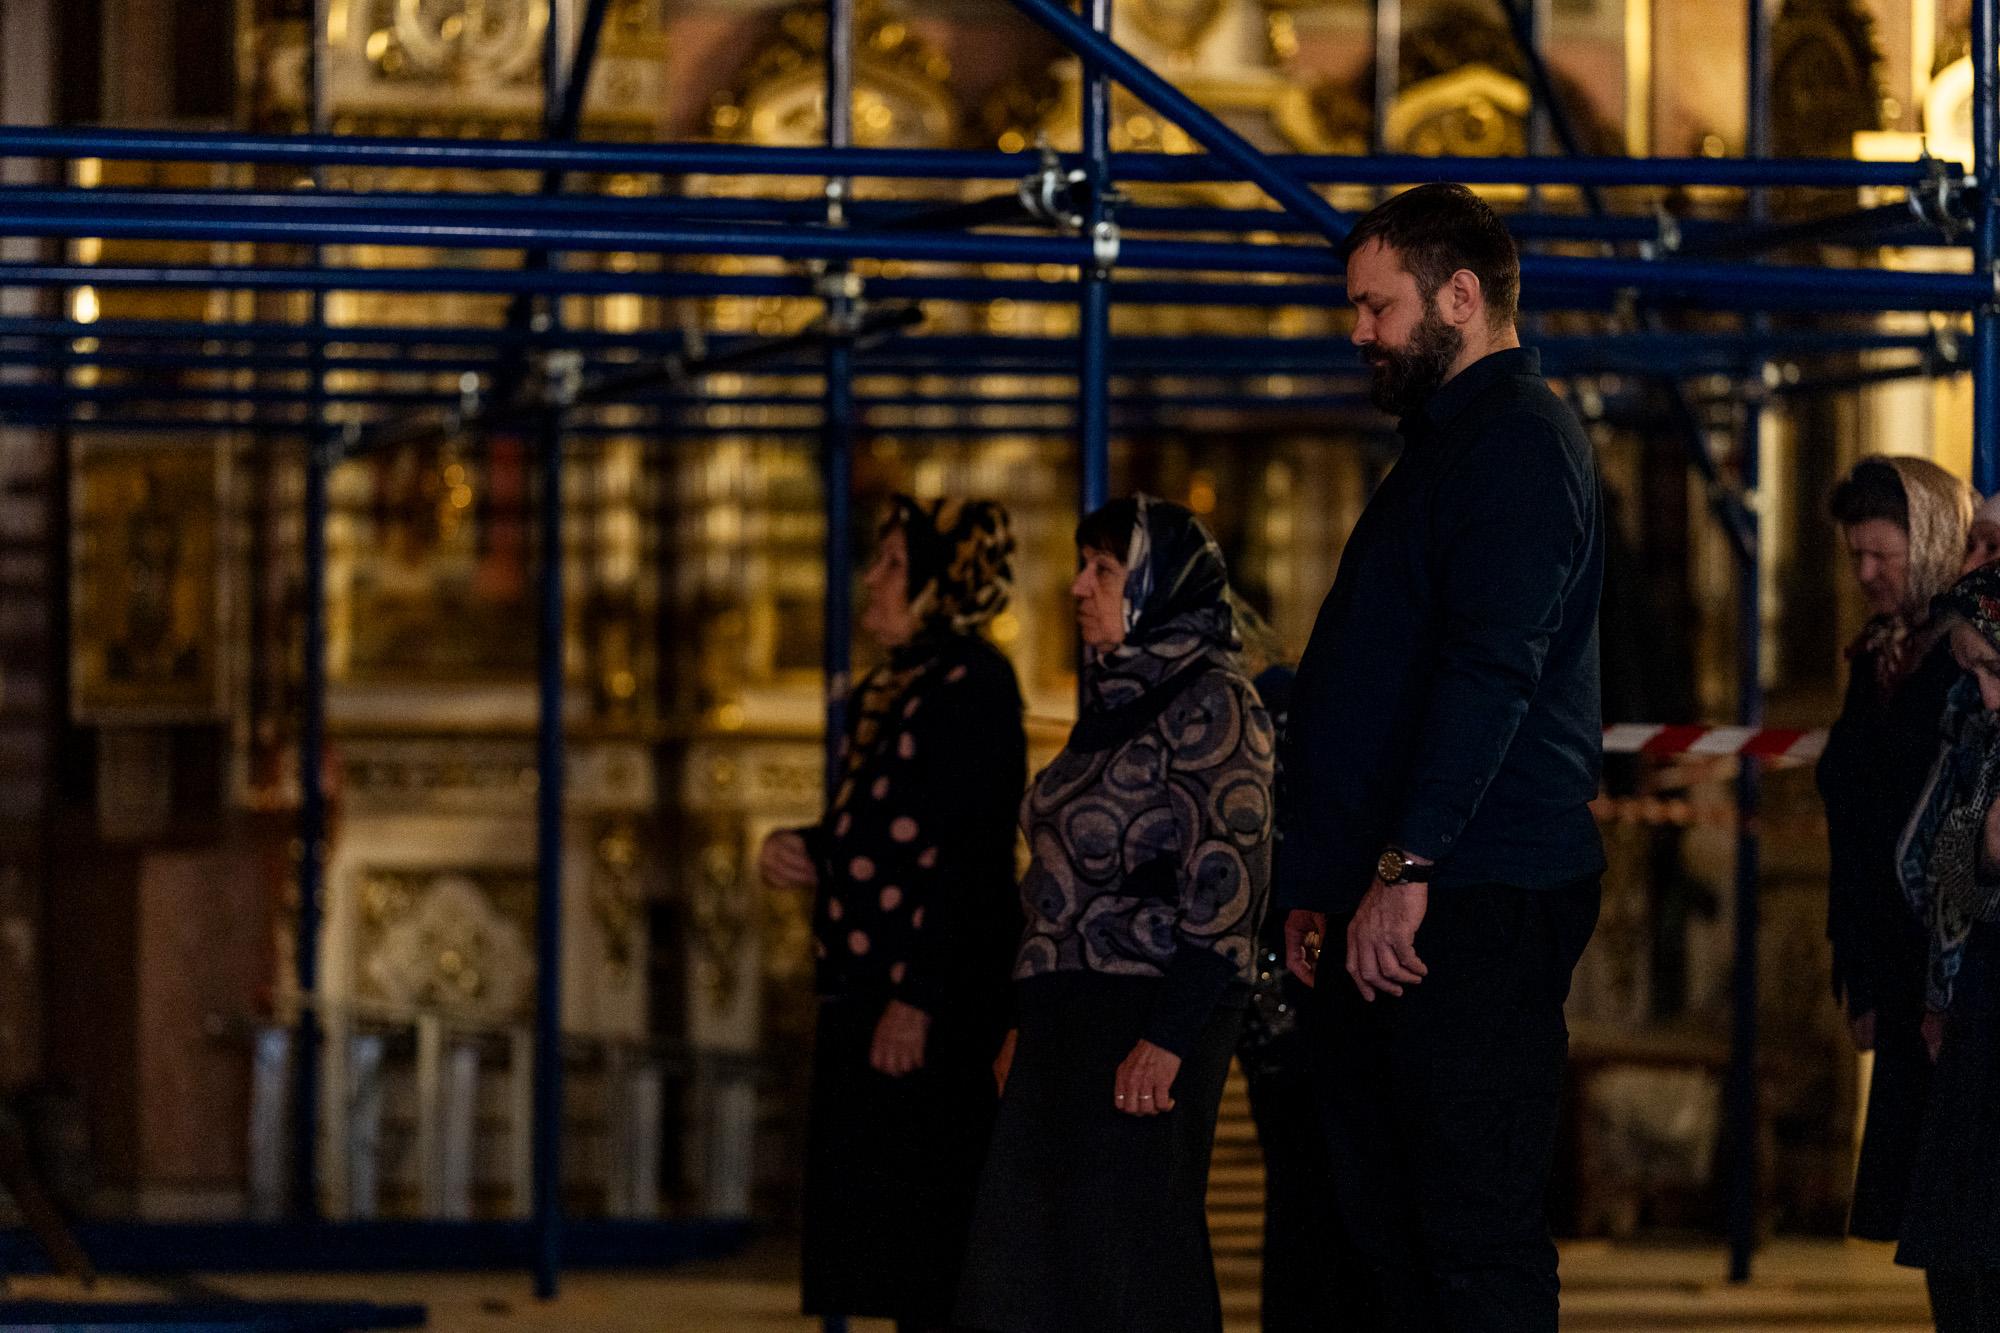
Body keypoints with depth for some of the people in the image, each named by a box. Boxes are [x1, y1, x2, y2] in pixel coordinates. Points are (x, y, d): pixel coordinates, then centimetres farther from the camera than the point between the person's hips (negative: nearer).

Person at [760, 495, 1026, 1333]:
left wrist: (917, 999, -21)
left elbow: (968, 854, -18)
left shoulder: (972, 684, -11)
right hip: (864, 984, 10)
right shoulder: (885, 692, 18)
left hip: (937, 1000, -10)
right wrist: (801, 850, 6)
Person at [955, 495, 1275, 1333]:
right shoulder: (1114, 703, 17)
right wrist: (1030, 1026, 18)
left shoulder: (1211, 704, -10)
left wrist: (1167, 1038, -23)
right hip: (1068, 1018, 9)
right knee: (1040, 1262, 7)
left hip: (1145, 1014, -9)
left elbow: (1227, 884, -17)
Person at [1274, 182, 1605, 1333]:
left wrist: (1409, 865, -26)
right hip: (1386, 904, 11)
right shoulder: (1445, 444, 24)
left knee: (1478, 1239, -11)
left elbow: (1493, 667, -22)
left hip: (1477, 901, -11)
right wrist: (1319, 883, 23)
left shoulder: (1520, 440, -10)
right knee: (1391, 1227, 11)